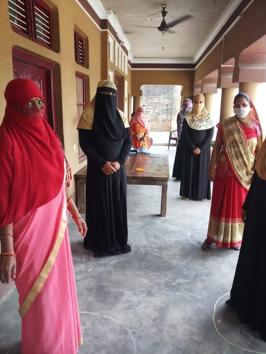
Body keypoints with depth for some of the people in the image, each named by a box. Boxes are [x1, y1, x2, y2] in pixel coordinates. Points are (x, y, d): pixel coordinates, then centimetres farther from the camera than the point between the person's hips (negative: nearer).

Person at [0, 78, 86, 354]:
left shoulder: (46, 134, 5)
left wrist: (75, 212, 16)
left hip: (55, 222, 7)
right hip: (29, 228, -7)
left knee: (59, 283, 22)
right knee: (39, 293, 11)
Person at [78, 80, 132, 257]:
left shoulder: (120, 115, 5)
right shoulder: (89, 114, -7)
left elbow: (128, 140, 4)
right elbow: (84, 143, -10)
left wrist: (119, 162, -10)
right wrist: (102, 163, -17)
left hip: (117, 167, 4)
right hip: (98, 168, -4)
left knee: (118, 203, 10)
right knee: (99, 204, 4)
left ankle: (119, 240, 27)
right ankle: (99, 242, 21)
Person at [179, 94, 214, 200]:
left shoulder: (208, 118, 0)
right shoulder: (188, 117, -1)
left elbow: (210, 135, -4)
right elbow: (185, 134, -5)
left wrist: (200, 148, -13)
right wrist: (193, 148, -12)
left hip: (203, 149, 0)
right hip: (189, 148, 0)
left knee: (202, 170, 3)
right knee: (189, 170, 3)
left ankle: (200, 193, 13)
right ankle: (187, 193, 12)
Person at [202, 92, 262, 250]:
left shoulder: (255, 127, 0)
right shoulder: (225, 126, -4)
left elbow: (258, 152, 4)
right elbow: (217, 148, -1)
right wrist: (212, 169, -5)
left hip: (246, 173, 2)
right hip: (226, 172, -2)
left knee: (241, 206, 11)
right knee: (221, 205, 6)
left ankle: (236, 238, 27)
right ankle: (213, 237, 19)